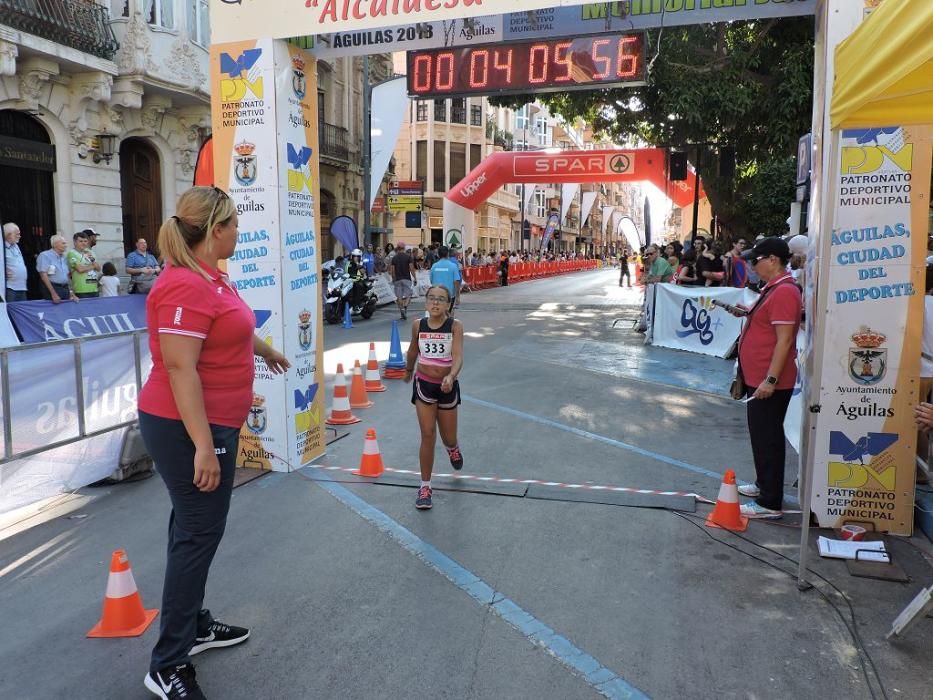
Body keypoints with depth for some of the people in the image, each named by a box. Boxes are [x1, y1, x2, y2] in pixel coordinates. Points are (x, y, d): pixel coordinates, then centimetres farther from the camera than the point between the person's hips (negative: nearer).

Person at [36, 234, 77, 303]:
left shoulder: (64, 257, 16)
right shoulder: (45, 256, -6)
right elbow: (44, 275, -13)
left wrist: (71, 293, 12)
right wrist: (53, 293, -21)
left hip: (65, 289, 7)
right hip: (52, 288, -7)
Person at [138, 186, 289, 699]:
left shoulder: (209, 277, 9)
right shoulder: (186, 286, -23)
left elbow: (230, 328, 29)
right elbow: (180, 368, -27)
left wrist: (265, 350, 46)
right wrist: (203, 446, -29)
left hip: (209, 423, 10)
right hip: (189, 428, -10)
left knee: (195, 529, 19)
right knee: (198, 535, -2)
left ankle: (192, 625, 35)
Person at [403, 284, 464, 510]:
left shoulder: (455, 326, -12)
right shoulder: (418, 325, -4)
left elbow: (458, 356, -25)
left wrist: (451, 376, -43)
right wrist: (408, 369, 30)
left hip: (447, 386, -1)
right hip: (424, 384, 1)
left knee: (448, 439, 14)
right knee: (428, 436, -7)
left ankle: (453, 448, 53)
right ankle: (425, 487, 6)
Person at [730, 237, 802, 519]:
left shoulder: (784, 292, -19)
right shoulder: (773, 288, 14)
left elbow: (784, 340, -24)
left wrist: (770, 380, -26)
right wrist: (748, 314, 12)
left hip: (769, 382, -11)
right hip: (758, 377, 11)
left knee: (768, 438, -4)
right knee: (761, 434, 20)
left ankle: (770, 503, 4)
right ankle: (763, 484, 35)